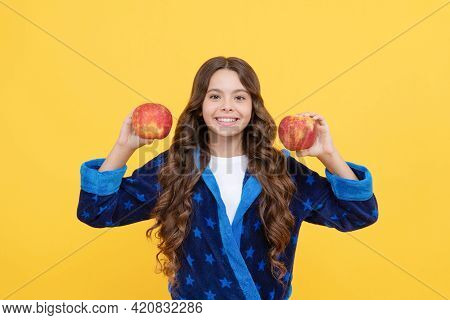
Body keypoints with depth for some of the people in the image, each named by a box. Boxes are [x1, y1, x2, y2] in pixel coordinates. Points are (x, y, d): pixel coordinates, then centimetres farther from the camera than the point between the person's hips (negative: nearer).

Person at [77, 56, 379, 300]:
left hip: (268, 303, 1)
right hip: (193, 308, 0)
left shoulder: (281, 170, -10)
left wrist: (328, 155, -23)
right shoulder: (171, 168, -11)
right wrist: (124, 148, -23)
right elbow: (97, 211, -12)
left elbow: (359, 214, -10)